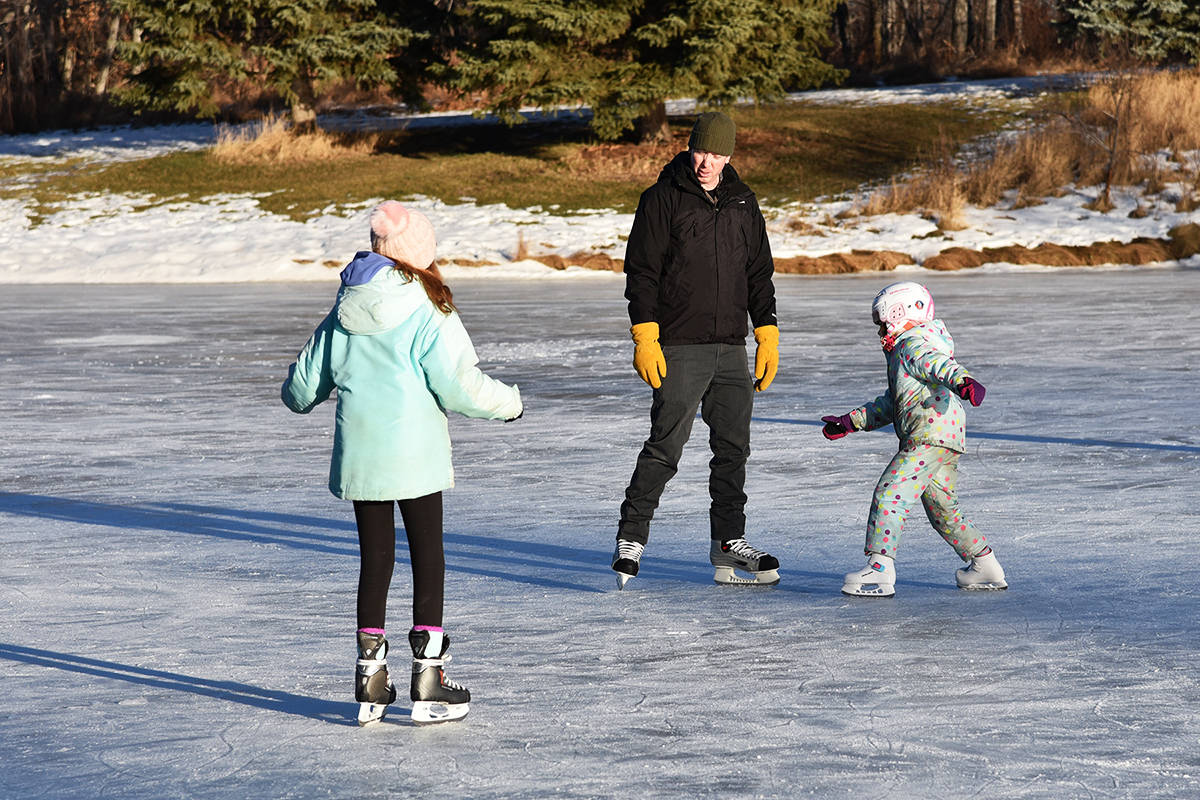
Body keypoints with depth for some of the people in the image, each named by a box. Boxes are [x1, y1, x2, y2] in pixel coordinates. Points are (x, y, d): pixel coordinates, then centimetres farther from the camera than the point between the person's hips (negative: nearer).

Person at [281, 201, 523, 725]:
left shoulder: (343, 314, 4)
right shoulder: (427, 312, -10)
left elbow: (306, 382, 12)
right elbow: (457, 386, -14)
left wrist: (298, 398, 36)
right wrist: (508, 402, 3)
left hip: (357, 455, 4)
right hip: (414, 454, -4)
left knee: (374, 557, 11)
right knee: (428, 554, 5)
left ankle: (370, 679, 13)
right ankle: (427, 680, 3)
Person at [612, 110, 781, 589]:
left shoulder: (743, 203, 12)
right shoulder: (663, 199, -3)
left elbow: (759, 274, 18)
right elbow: (641, 271, -5)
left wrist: (768, 336, 11)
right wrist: (645, 337, -12)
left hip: (731, 349, 5)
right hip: (679, 347, -5)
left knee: (733, 447, 8)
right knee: (665, 447, -10)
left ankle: (729, 543, 17)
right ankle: (630, 541, -2)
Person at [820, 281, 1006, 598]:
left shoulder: (913, 345, -2)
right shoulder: (903, 353, 30)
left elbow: (939, 364, -24)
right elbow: (890, 405, 36)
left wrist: (962, 381, -44)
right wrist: (851, 422, 34)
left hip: (930, 435, -11)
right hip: (949, 440, 11)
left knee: (890, 493, -14)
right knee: (942, 510, 20)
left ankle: (879, 568, -22)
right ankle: (985, 566, 27)